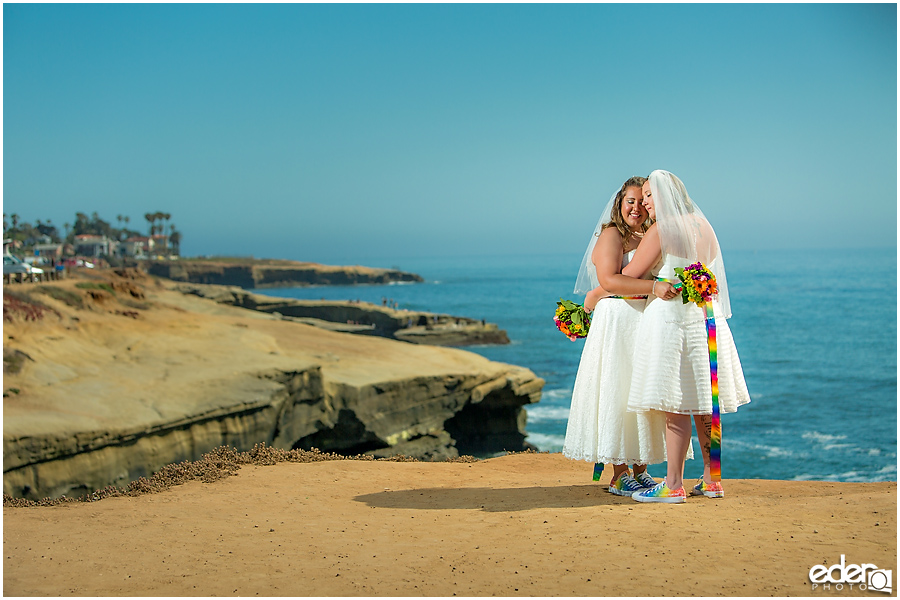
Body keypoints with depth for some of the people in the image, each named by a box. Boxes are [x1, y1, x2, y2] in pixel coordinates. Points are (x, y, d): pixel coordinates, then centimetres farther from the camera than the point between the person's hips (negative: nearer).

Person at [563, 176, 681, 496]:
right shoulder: (611, 235, -8)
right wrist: (653, 286, -32)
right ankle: (619, 476, 0)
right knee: (620, 395, -5)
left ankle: (640, 470, 14)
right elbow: (608, 280, -23)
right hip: (617, 325, -8)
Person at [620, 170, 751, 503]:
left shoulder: (661, 230, -8)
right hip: (706, 318, 8)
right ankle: (711, 480, 15)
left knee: (676, 406, -7)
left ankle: (673, 485, -6)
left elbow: (628, 277, -4)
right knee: (703, 403, 11)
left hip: (671, 318, -8)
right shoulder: (704, 227, 15)